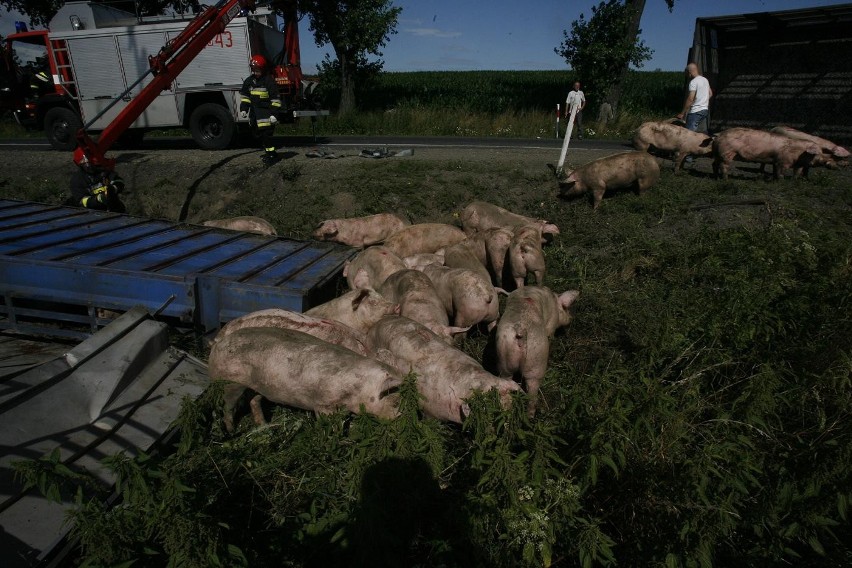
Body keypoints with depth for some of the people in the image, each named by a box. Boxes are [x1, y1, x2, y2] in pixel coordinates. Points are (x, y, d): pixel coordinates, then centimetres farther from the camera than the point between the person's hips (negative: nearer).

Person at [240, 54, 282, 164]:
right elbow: (244, 95, 18)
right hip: (254, 112, 8)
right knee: (259, 134, 12)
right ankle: (268, 151, 25)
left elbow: (275, 99, -13)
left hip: (265, 111, -8)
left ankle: (271, 154, -9)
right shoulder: (249, 81, 9)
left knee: (266, 133, -16)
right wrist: (243, 109, 10)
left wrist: (274, 113, -18)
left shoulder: (269, 80, -12)